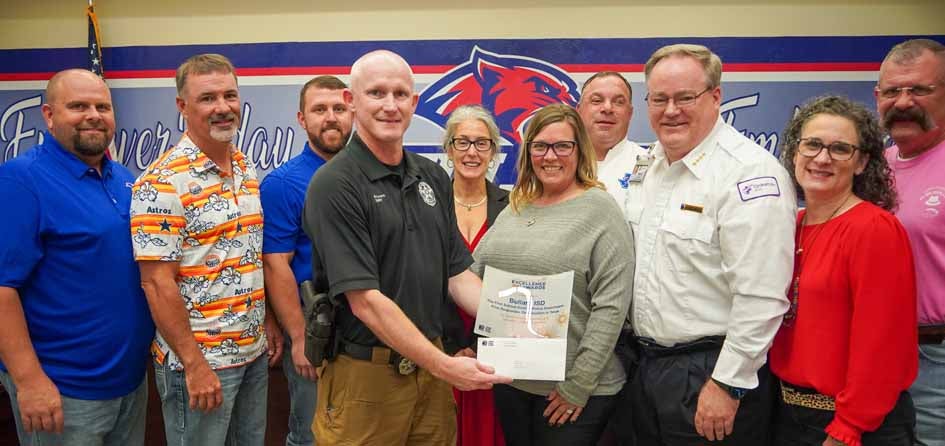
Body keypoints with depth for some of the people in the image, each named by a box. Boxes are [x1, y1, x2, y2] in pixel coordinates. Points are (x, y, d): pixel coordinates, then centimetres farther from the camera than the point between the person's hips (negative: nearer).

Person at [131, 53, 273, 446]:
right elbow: (157, 283, -18)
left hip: (254, 352, 7)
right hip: (199, 360, -7)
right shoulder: (163, 181, -16)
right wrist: (194, 365, -18)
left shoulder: (248, 171, 7)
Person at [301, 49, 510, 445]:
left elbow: (458, 273, 8)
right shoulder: (334, 185, -14)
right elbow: (365, 299, -20)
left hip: (432, 365, 6)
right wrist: (445, 366, -21)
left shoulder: (434, 177, 5)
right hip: (365, 374, -6)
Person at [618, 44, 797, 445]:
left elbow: (761, 298, -23)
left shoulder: (751, 172, -19)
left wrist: (727, 385, -20)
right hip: (644, 364, 8)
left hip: (711, 371, -7)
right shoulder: (648, 164, 8)